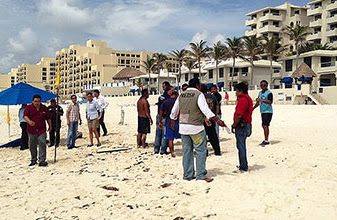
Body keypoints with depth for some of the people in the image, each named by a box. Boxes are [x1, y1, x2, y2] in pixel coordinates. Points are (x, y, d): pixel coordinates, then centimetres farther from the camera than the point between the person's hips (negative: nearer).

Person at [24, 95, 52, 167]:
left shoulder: (44, 108, 5)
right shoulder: (28, 108, -1)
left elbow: (48, 118, 15)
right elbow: (25, 116, -17)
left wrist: (50, 126, 19)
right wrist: (29, 121, -36)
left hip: (42, 131, 0)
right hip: (31, 131, 0)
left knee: (42, 145, -8)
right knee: (32, 146, 10)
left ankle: (42, 160, -4)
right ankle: (33, 160, 25)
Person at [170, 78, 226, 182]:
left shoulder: (181, 95, 11)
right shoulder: (198, 95, -7)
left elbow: (174, 111, 19)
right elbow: (205, 110, -19)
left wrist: (172, 121, 36)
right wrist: (218, 120, -20)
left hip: (183, 126, 6)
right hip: (196, 127, -6)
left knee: (187, 151, 11)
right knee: (201, 151, 2)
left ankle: (188, 175, 16)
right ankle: (201, 174, 2)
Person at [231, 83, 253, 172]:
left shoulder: (242, 99, -17)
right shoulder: (248, 98, 16)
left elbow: (239, 115, -24)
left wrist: (234, 125, -13)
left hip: (241, 125, -10)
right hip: (247, 124, 10)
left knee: (241, 146, -4)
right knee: (242, 146, 18)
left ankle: (243, 167, 1)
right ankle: (244, 165, 26)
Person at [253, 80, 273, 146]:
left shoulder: (269, 93, -11)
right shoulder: (260, 93, 14)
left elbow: (270, 101, -25)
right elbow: (258, 102, 24)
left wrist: (262, 100, -35)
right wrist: (253, 108, 19)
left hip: (268, 111, -8)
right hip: (262, 111, 8)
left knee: (265, 125, -15)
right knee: (264, 125, 11)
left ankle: (266, 140, -14)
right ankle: (266, 140, 18)